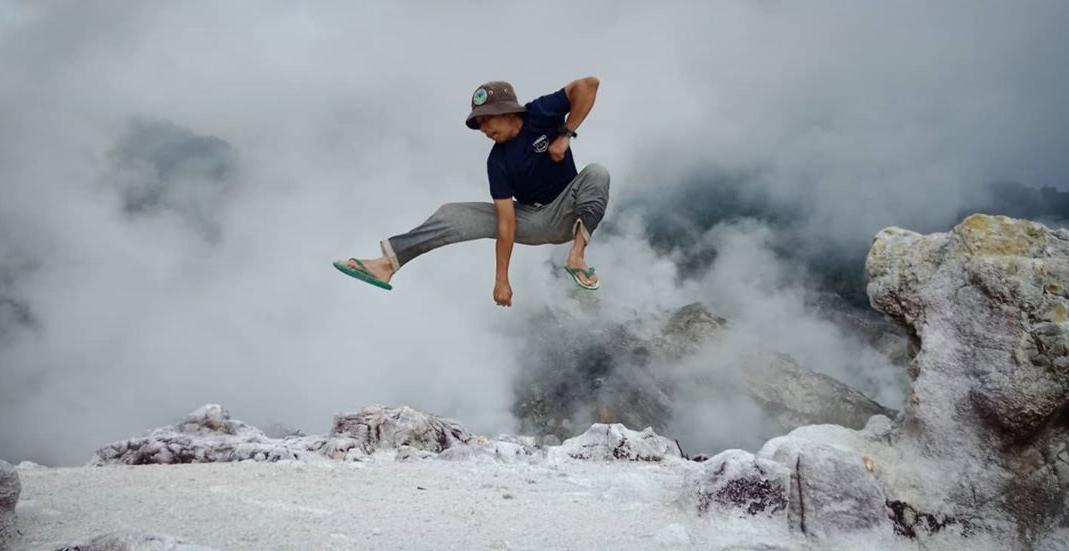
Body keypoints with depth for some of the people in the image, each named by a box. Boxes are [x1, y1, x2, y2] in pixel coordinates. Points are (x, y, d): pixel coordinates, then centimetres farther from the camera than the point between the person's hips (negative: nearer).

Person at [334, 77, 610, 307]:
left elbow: (588, 84, -24)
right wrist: (502, 279, -21)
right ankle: (387, 263, -25)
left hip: (565, 214, -2)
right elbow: (506, 220, -17)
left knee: (596, 173, -32)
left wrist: (566, 135, -25)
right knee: (452, 215, -12)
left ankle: (577, 255, -37)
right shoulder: (497, 161, -13)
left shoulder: (540, 114, -16)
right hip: (528, 220, 2)